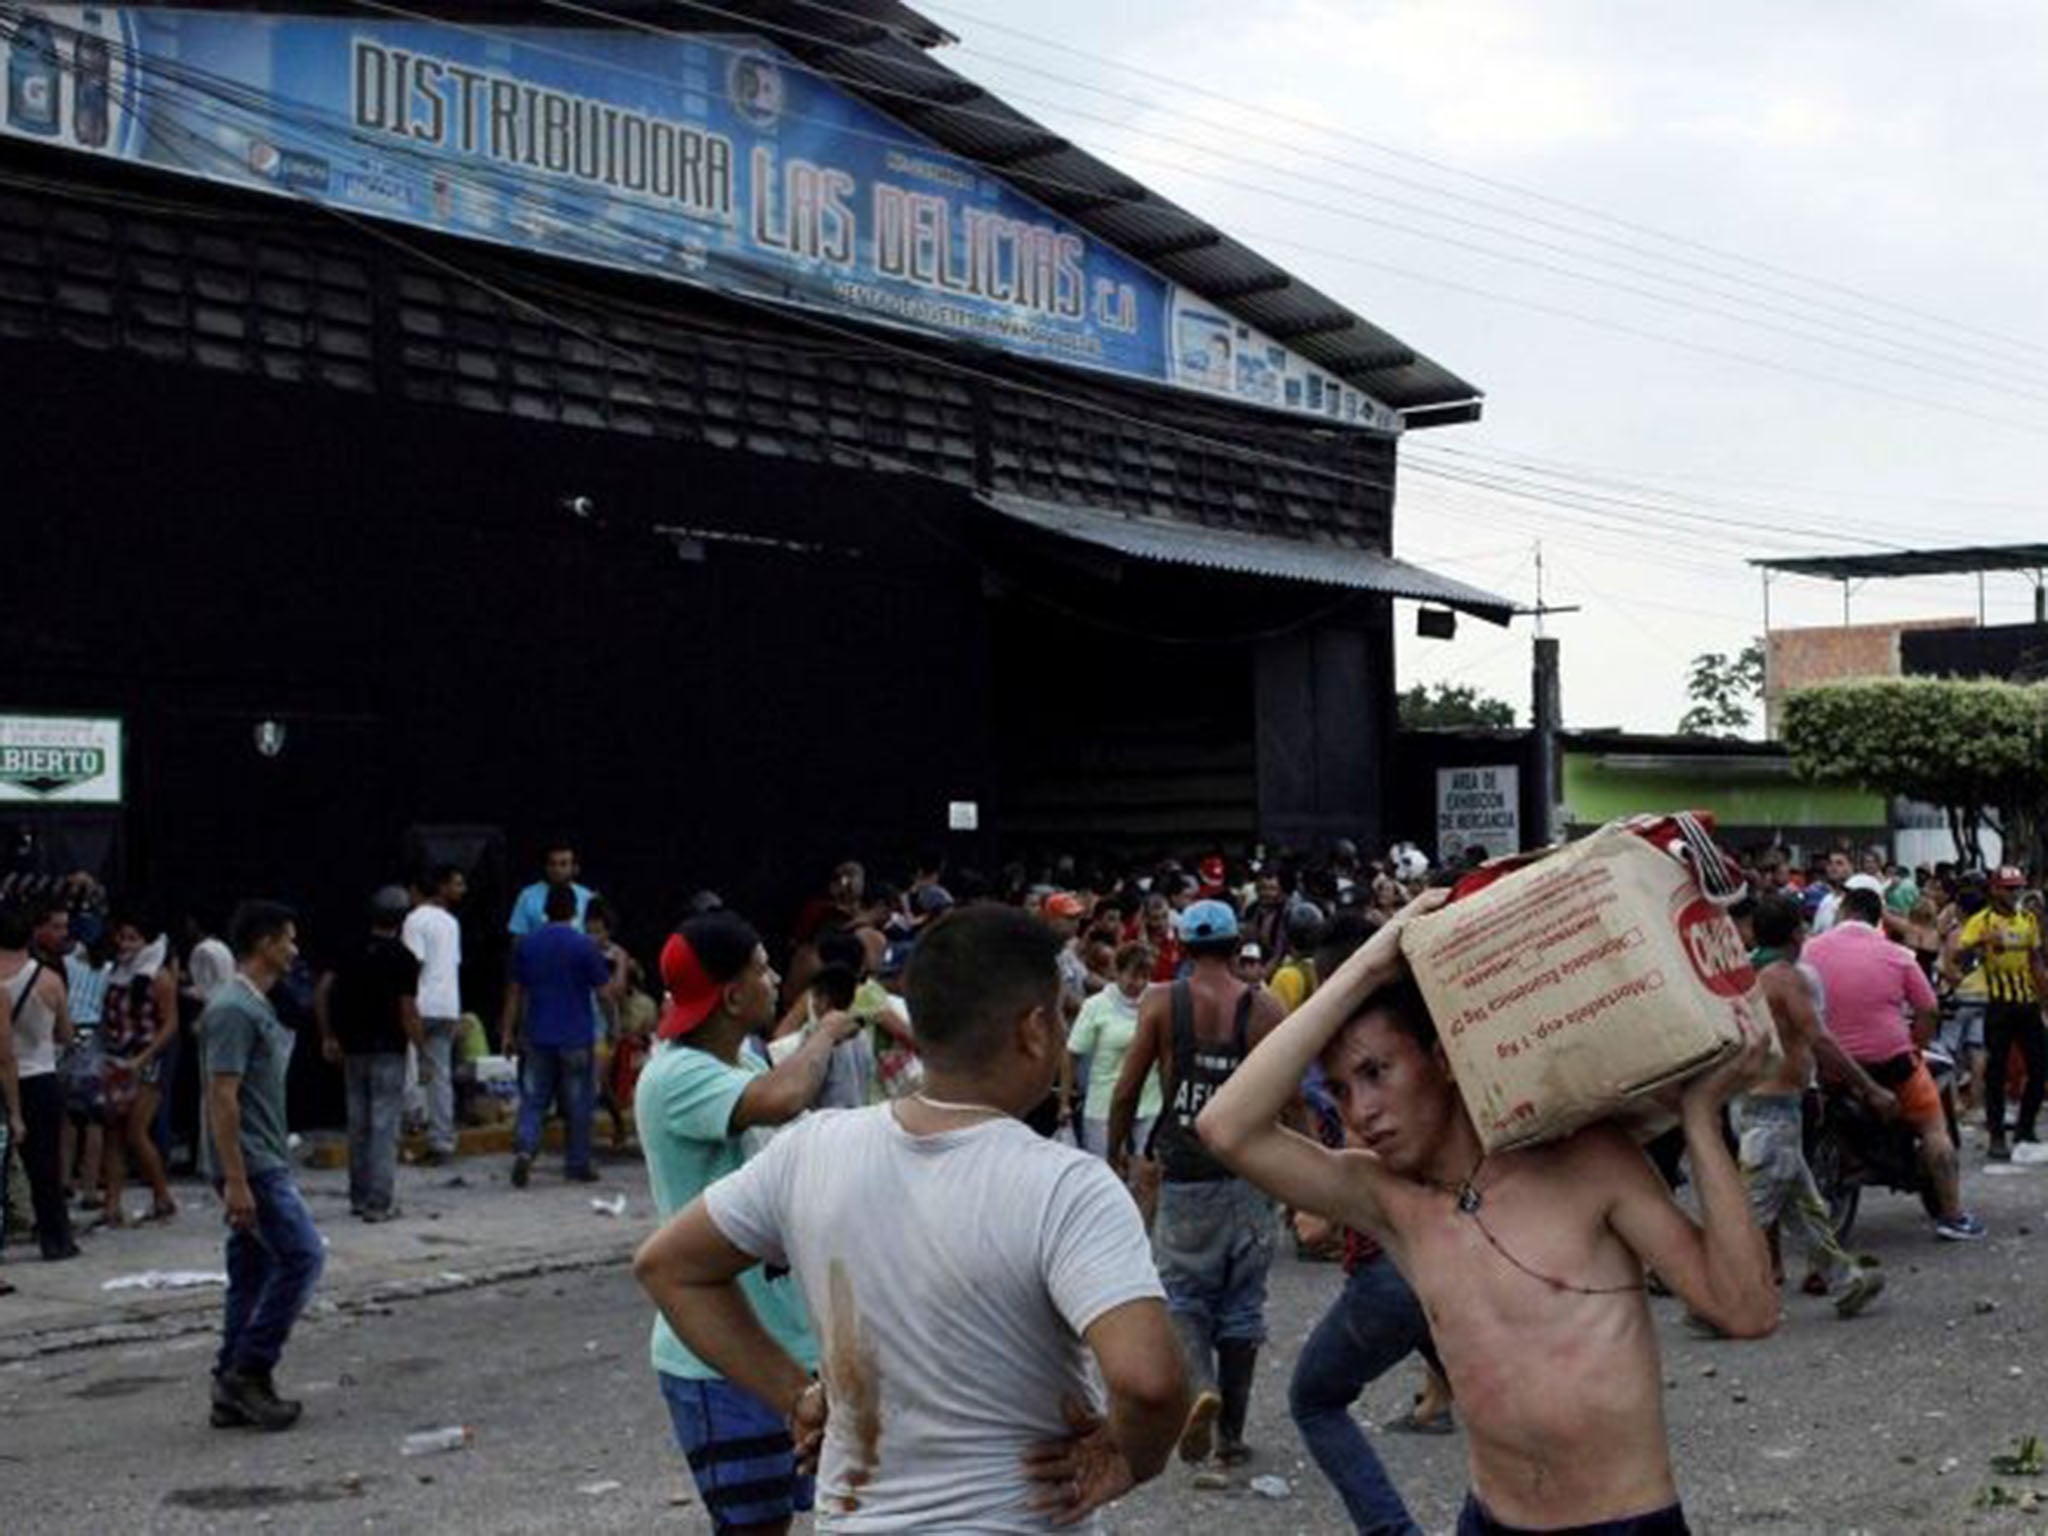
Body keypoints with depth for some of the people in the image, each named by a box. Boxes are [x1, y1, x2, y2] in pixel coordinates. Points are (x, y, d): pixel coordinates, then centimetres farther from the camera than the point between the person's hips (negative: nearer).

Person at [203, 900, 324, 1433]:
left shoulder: (256, 1008, 16)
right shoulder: (233, 1010, -16)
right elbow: (222, 1098, -21)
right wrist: (236, 1181, -24)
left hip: (263, 1165, 10)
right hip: (252, 1167, -10)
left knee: (253, 1273, 10)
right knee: (302, 1254, -11)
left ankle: (233, 1392, 13)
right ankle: (250, 1371, -6)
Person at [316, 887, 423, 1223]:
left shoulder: (352, 953, 5)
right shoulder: (403, 959, -10)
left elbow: (321, 991, 1)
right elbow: (408, 1012, -13)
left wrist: (328, 1037, 9)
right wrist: (423, 1054, -5)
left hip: (354, 1048, 5)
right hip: (388, 1050, -5)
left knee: (358, 1124, 14)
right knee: (385, 1125, -3)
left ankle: (359, 1197, 20)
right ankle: (380, 1202, -5)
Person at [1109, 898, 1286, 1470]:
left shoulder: (1161, 1003, -3)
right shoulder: (1265, 1008, -1)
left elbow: (1126, 1092, -3)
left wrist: (1114, 1157, 9)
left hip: (1185, 1179, -1)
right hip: (1250, 1176, 1)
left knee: (1182, 1296, 10)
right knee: (1242, 1305, 12)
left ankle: (1200, 1386, -19)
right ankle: (1231, 1434, 18)